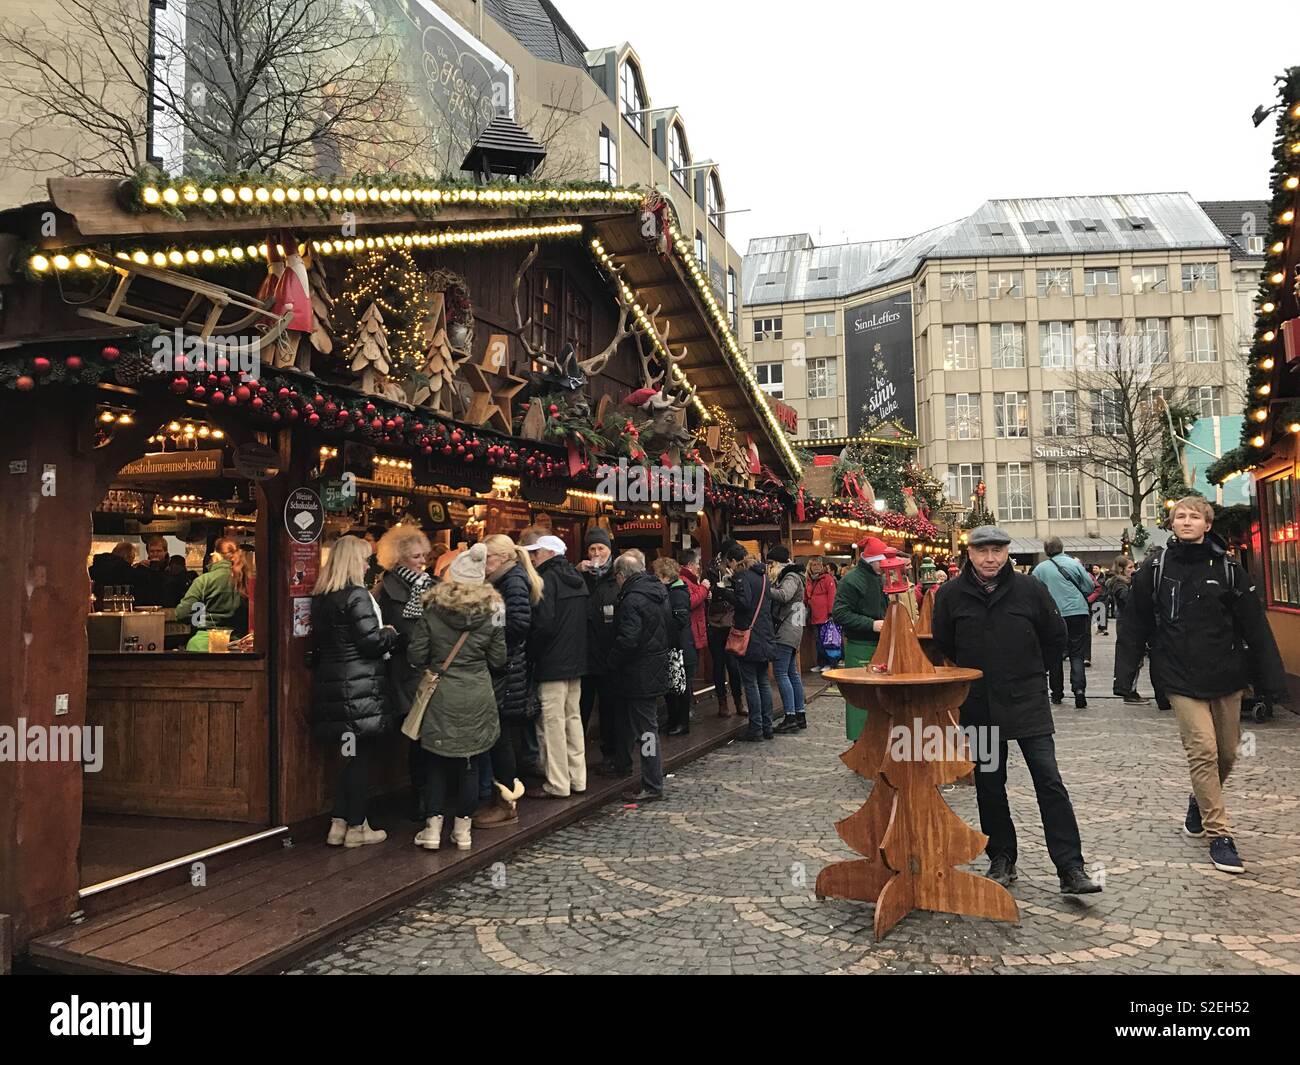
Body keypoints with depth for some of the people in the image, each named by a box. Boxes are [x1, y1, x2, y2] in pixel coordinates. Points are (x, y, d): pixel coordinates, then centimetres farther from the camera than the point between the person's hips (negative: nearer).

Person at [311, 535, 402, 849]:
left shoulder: (320, 597, 11)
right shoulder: (357, 595, -15)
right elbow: (372, 642, -18)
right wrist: (392, 634, 2)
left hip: (330, 684, 8)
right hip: (359, 688, -8)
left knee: (351, 755, 17)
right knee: (361, 756, 3)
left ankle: (338, 824, 19)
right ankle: (356, 827, 11)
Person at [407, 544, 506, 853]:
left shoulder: (433, 610, -7)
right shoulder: (492, 612, -3)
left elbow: (415, 656, -6)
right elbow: (498, 659, 1)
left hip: (440, 695, -1)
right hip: (477, 697, 1)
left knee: (436, 760, 11)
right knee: (469, 761, 11)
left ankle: (433, 827, 12)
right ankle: (463, 828, 17)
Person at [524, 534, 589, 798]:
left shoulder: (547, 579, -14)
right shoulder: (577, 579, 13)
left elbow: (543, 624, -21)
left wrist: (530, 655, -9)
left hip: (552, 664, -9)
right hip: (576, 660, 9)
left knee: (552, 722, -2)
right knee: (573, 717, 14)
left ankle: (558, 784, 2)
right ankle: (577, 779, 21)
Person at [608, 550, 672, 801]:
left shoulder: (632, 600, -20)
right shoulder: (659, 592, 9)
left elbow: (628, 640, -25)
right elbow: (669, 632, 16)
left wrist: (613, 661, -10)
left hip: (639, 674, -9)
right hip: (658, 668, 9)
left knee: (646, 728, -3)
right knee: (647, 722, 19)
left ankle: (652, 787, 3)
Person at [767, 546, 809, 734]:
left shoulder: (791, 577, -9)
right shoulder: (786, 576, 20)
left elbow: (783, 596, -27)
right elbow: (776, 599, 12)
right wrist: (770, 580, 1)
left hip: (787, 630, -10)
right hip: (789, 630, 10)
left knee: (781, 673, -11)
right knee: (792, 673, 12)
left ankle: (790, 718, -11)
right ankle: (800, 715, 17)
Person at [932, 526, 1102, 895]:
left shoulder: (1030, 590, -4)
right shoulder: (950, 595, -2)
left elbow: (1055, 638, 9)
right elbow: (943, 646, 12)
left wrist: (1028, 672, 10)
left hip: (1027, 702, -1)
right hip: (978, 706, 2)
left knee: (1049, 782, -5)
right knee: (989, 787, 9)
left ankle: (1071, 868, 0)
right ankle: (1001, 859, 23)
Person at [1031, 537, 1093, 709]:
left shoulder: (1040, 568, -2)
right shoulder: (1074, 564, -1)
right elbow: (1089, 588, 2)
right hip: (1077, 613, 0)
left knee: (1054, 655, 12)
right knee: (1076, 654, 4)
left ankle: (1057, 695, 17)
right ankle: (1079, 688, -15)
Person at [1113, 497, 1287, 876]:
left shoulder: (1228, 568, 2)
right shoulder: (1155, 567, -2)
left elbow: (1255, 627, 3)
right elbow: (1135, 625, 2)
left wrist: (1271, 680, 0)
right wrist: (1125, 674, -1)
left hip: (1226, 675, 3)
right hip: (1181, 677, -2)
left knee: (1227, 753, 12)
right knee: (1203, 751, -9)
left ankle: (1199, 807, 38)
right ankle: (1219, 834, 3)